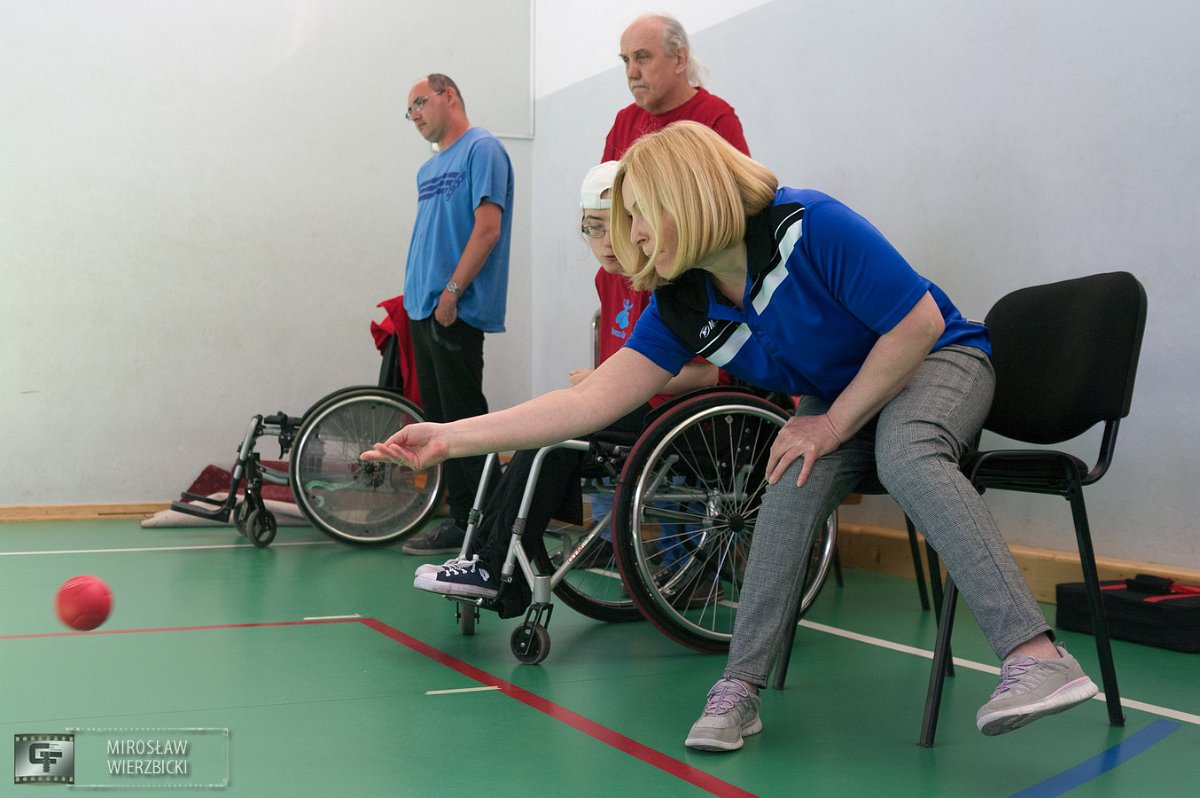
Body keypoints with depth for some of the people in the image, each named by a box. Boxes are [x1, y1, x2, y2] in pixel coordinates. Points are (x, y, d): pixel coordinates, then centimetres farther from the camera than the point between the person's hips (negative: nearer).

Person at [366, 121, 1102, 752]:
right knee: (794, 486, -27)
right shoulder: (682, 308, -9)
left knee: (907, 454, -37)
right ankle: (740, 690, -23)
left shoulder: (813, 228, -27)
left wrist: (836, 423, -21)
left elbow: (918, 325, -24)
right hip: (836, 395, 5)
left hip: (938, 360, -5)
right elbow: (592, 401, -13)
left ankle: (1038, 659, -44)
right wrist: (451, 438, -18)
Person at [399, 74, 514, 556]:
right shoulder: (429, 169, 21)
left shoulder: (481, 149, -6)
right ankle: (458, 519, 15)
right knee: (439, 418, 9)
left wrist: (452, 291, -18)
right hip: (424, 311, 9)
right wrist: (415, 296, 14)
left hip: (456, 312, -9)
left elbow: (487, 228, -15)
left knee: (463, 419, -7)